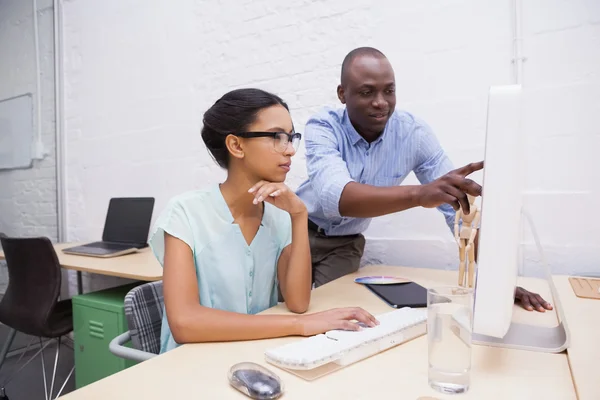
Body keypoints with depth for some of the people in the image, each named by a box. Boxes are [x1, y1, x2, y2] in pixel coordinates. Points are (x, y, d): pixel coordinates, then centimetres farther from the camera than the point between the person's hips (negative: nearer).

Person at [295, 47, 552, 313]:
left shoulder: (414, 133, -17)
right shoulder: (322, 128, -23)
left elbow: (460, 203, -17)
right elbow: (335, 196, -42)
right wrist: (419, 194, -56)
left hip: (345, 243, 2)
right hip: (301, 229, -1)